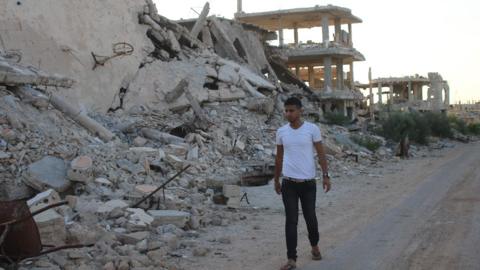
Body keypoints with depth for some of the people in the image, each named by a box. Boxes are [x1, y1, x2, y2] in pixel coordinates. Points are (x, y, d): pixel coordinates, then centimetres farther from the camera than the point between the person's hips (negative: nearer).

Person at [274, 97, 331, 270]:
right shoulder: (281, 132, 3)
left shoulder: (312, 129, -5)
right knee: (291, 221, -2)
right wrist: (276, 180, 16)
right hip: (289, 183, 1)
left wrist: (326, 175, -8)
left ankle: (314, 246, 38)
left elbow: (321, 153, -1)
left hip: (308, 183, -1)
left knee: (310, 218, 10)